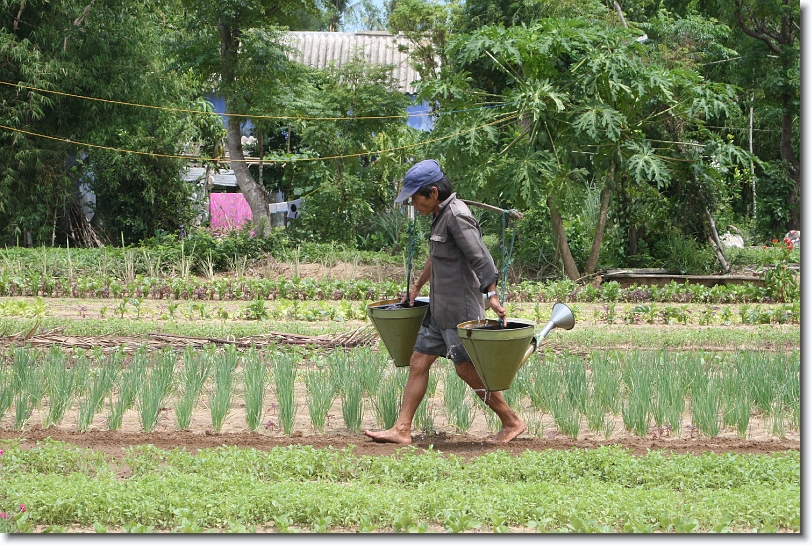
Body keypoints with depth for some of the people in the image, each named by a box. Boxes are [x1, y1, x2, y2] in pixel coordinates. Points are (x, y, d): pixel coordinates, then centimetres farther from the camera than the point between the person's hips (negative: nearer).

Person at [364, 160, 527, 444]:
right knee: (418, 362, 7)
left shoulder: (456, 216, -17)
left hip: (461, 308, -10)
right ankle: (401, 430, 9)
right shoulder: (442, 215, 13)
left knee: (467, 369, -3)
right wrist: (417, 286, 40)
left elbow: (481, 258, -25)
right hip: (440, 308, 10)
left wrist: (492, 295, -34)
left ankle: (512, 422, 9)